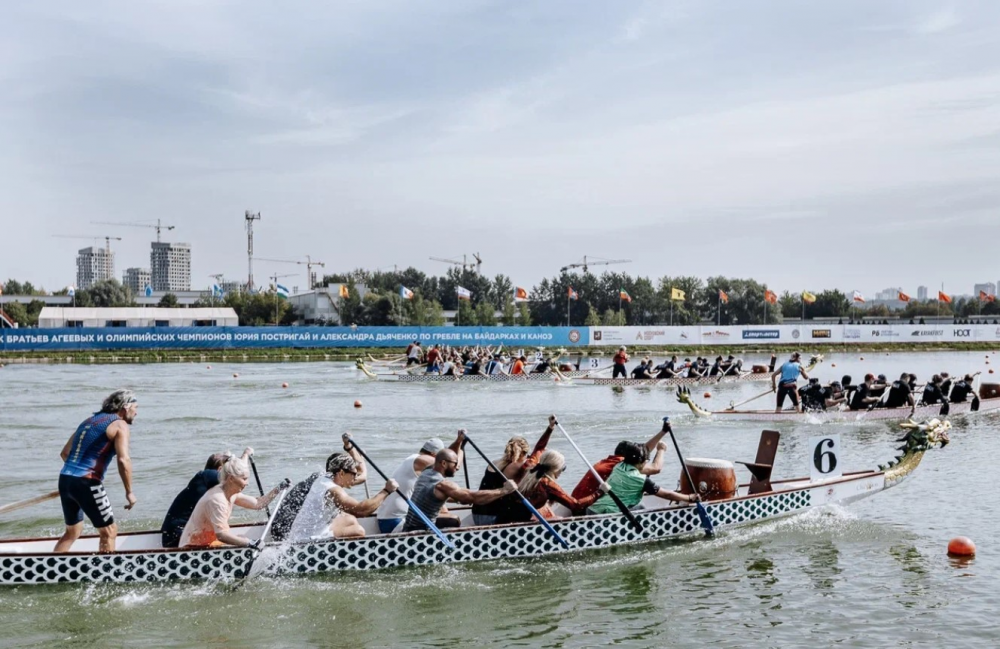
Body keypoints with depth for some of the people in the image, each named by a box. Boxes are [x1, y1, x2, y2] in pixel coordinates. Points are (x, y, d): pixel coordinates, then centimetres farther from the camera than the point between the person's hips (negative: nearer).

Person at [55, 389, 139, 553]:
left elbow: (65, 453, 22)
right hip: (86, 483, -8)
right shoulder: (120, 425, -3)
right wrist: (129, 492, -10)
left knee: (72, 532, 22)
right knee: (109, 532, 2)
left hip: (64, 480, 8)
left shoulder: (89, 420, 20)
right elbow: (123, 460, -16)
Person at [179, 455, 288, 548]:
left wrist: (278, 489, 2)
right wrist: (248, 543, -38)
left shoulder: (231, 493, 0)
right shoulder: (216, 499, -27)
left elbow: (258, 504, 8)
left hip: (211, 541, 9)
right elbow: (221, 535, -33)